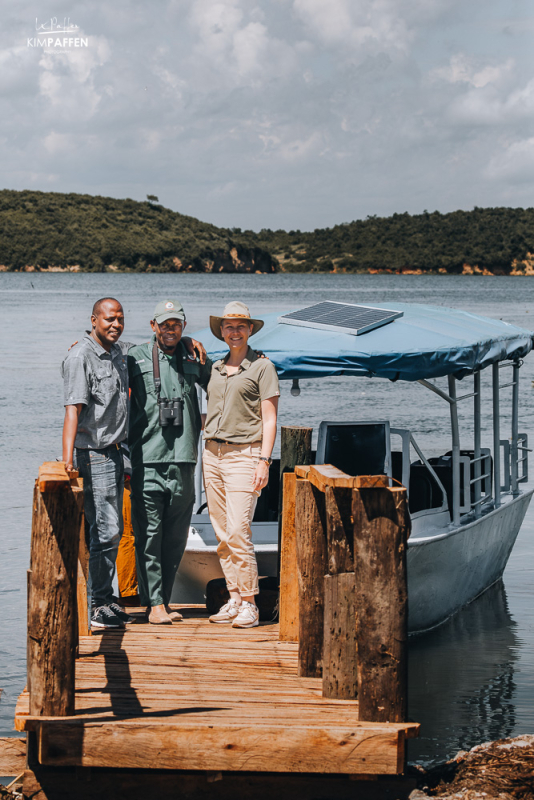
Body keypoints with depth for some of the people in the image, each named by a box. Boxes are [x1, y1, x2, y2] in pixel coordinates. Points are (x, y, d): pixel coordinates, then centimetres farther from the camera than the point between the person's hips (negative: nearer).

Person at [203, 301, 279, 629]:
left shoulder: (262, 367, -1)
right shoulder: (215, 368, 16)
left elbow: (270, 418, -4)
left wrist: (264, 460, -12)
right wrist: (206, 456, 13)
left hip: (243, 454, -6)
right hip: (212, 453, 6)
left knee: (238, 531, -13)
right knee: (223, 535, 5)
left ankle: (249, 603, -7)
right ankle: (234, 599, 11)